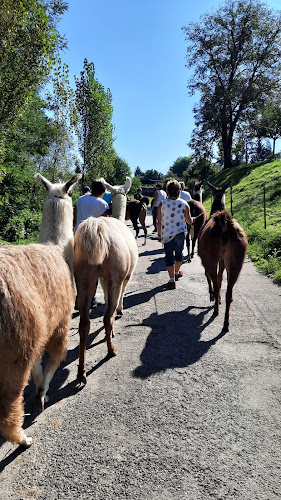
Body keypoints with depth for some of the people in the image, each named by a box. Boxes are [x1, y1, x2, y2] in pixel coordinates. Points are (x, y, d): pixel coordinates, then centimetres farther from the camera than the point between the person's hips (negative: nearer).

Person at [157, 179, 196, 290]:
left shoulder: (162, 204, -5)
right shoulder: (184, 204, -4)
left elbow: (159, 222, -1)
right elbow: (189, 221, 3)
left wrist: (159, 234, 10)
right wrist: (194, 219, 25)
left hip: (167, 234, -1)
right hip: (180, 233, 1)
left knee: (169, 256, 3)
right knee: (179, 253, 21)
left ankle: (172, 280, -2)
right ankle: (177, 273, 41)